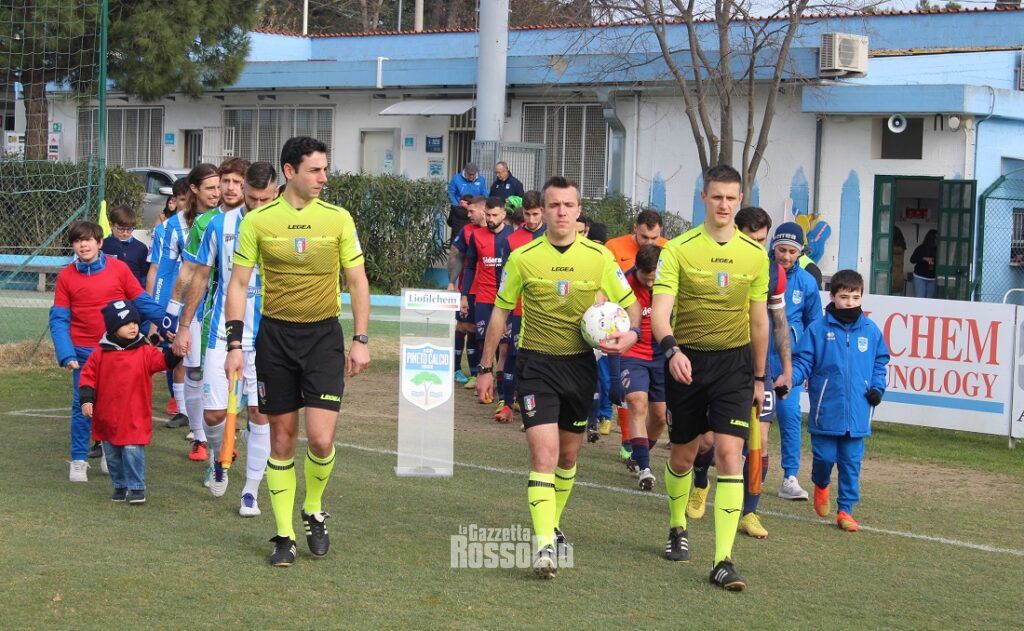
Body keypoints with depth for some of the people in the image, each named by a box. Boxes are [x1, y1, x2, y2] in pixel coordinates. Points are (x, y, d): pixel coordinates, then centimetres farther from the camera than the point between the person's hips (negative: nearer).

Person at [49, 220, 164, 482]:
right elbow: (59, 319, -2)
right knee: (83, 406, 3)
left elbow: (142, 302, 0)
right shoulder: (66, 276, -2)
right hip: (83, 352, 0)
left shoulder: (119, 269, -4)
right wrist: (66, 354, -13)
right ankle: (78, 460, 14)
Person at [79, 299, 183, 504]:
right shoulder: (101, 353, 1)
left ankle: (137, 488, 0)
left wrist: (174, 353, -30)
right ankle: (120, 486, 28)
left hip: (135, 419, -2)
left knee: (133, 451, -11)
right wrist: (86, 399, -5)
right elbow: (88, 376, 4)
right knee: (112, 454, 12)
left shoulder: (145, 352, -1)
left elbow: (163, 361, -10)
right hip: (107, 417, 2)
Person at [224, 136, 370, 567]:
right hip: (275, 334, 0)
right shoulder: (258, 220, -1)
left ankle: (314, 512, 18)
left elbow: (357, 281, 6)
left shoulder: (338, 219, 0)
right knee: (282, 439, 5)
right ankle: (284, 535, 16)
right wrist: (235, 345, -3)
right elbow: (239, 283, 3)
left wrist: (361, 341, 0)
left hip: (323, 335, 0)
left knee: (320, 438, -11)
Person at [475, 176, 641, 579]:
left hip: (580, 364, 3)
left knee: (568, 456, 14)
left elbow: (630, 304, 7)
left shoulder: (598, 257, -2)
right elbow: (500, 314, 6)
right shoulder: (523, 258, -5)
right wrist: (486, 368, 7)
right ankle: (544, 546, -20)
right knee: (544, 452, -16)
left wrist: (630, 333, -15)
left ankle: (553, 526, 36)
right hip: (536, 364, -3)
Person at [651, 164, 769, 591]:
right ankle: (677, 528, 41)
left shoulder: (755, 254, 3)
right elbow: (660, 309, -16)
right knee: (683, 455, 12)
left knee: (730, 453, -12)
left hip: (735, 363, 1)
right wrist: (671, 349, -35)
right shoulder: (678, 249, -6)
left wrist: (759, 376, 14)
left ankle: (723, 562, -13)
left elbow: (758, 319, 12)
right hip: (687, 360, -1)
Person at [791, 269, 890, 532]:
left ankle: (845, 509, 13)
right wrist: (788, 378, -17)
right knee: (824, 457, 3)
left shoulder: (871, 330, 6)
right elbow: (803, 361, 1)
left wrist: (877, 388, 2)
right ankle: (820, 486, 35)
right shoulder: (818, 328, -1)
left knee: (851, 463, 3)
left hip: (857, 414, 2)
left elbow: (880, 363, 17)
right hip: (825, 411, -2)